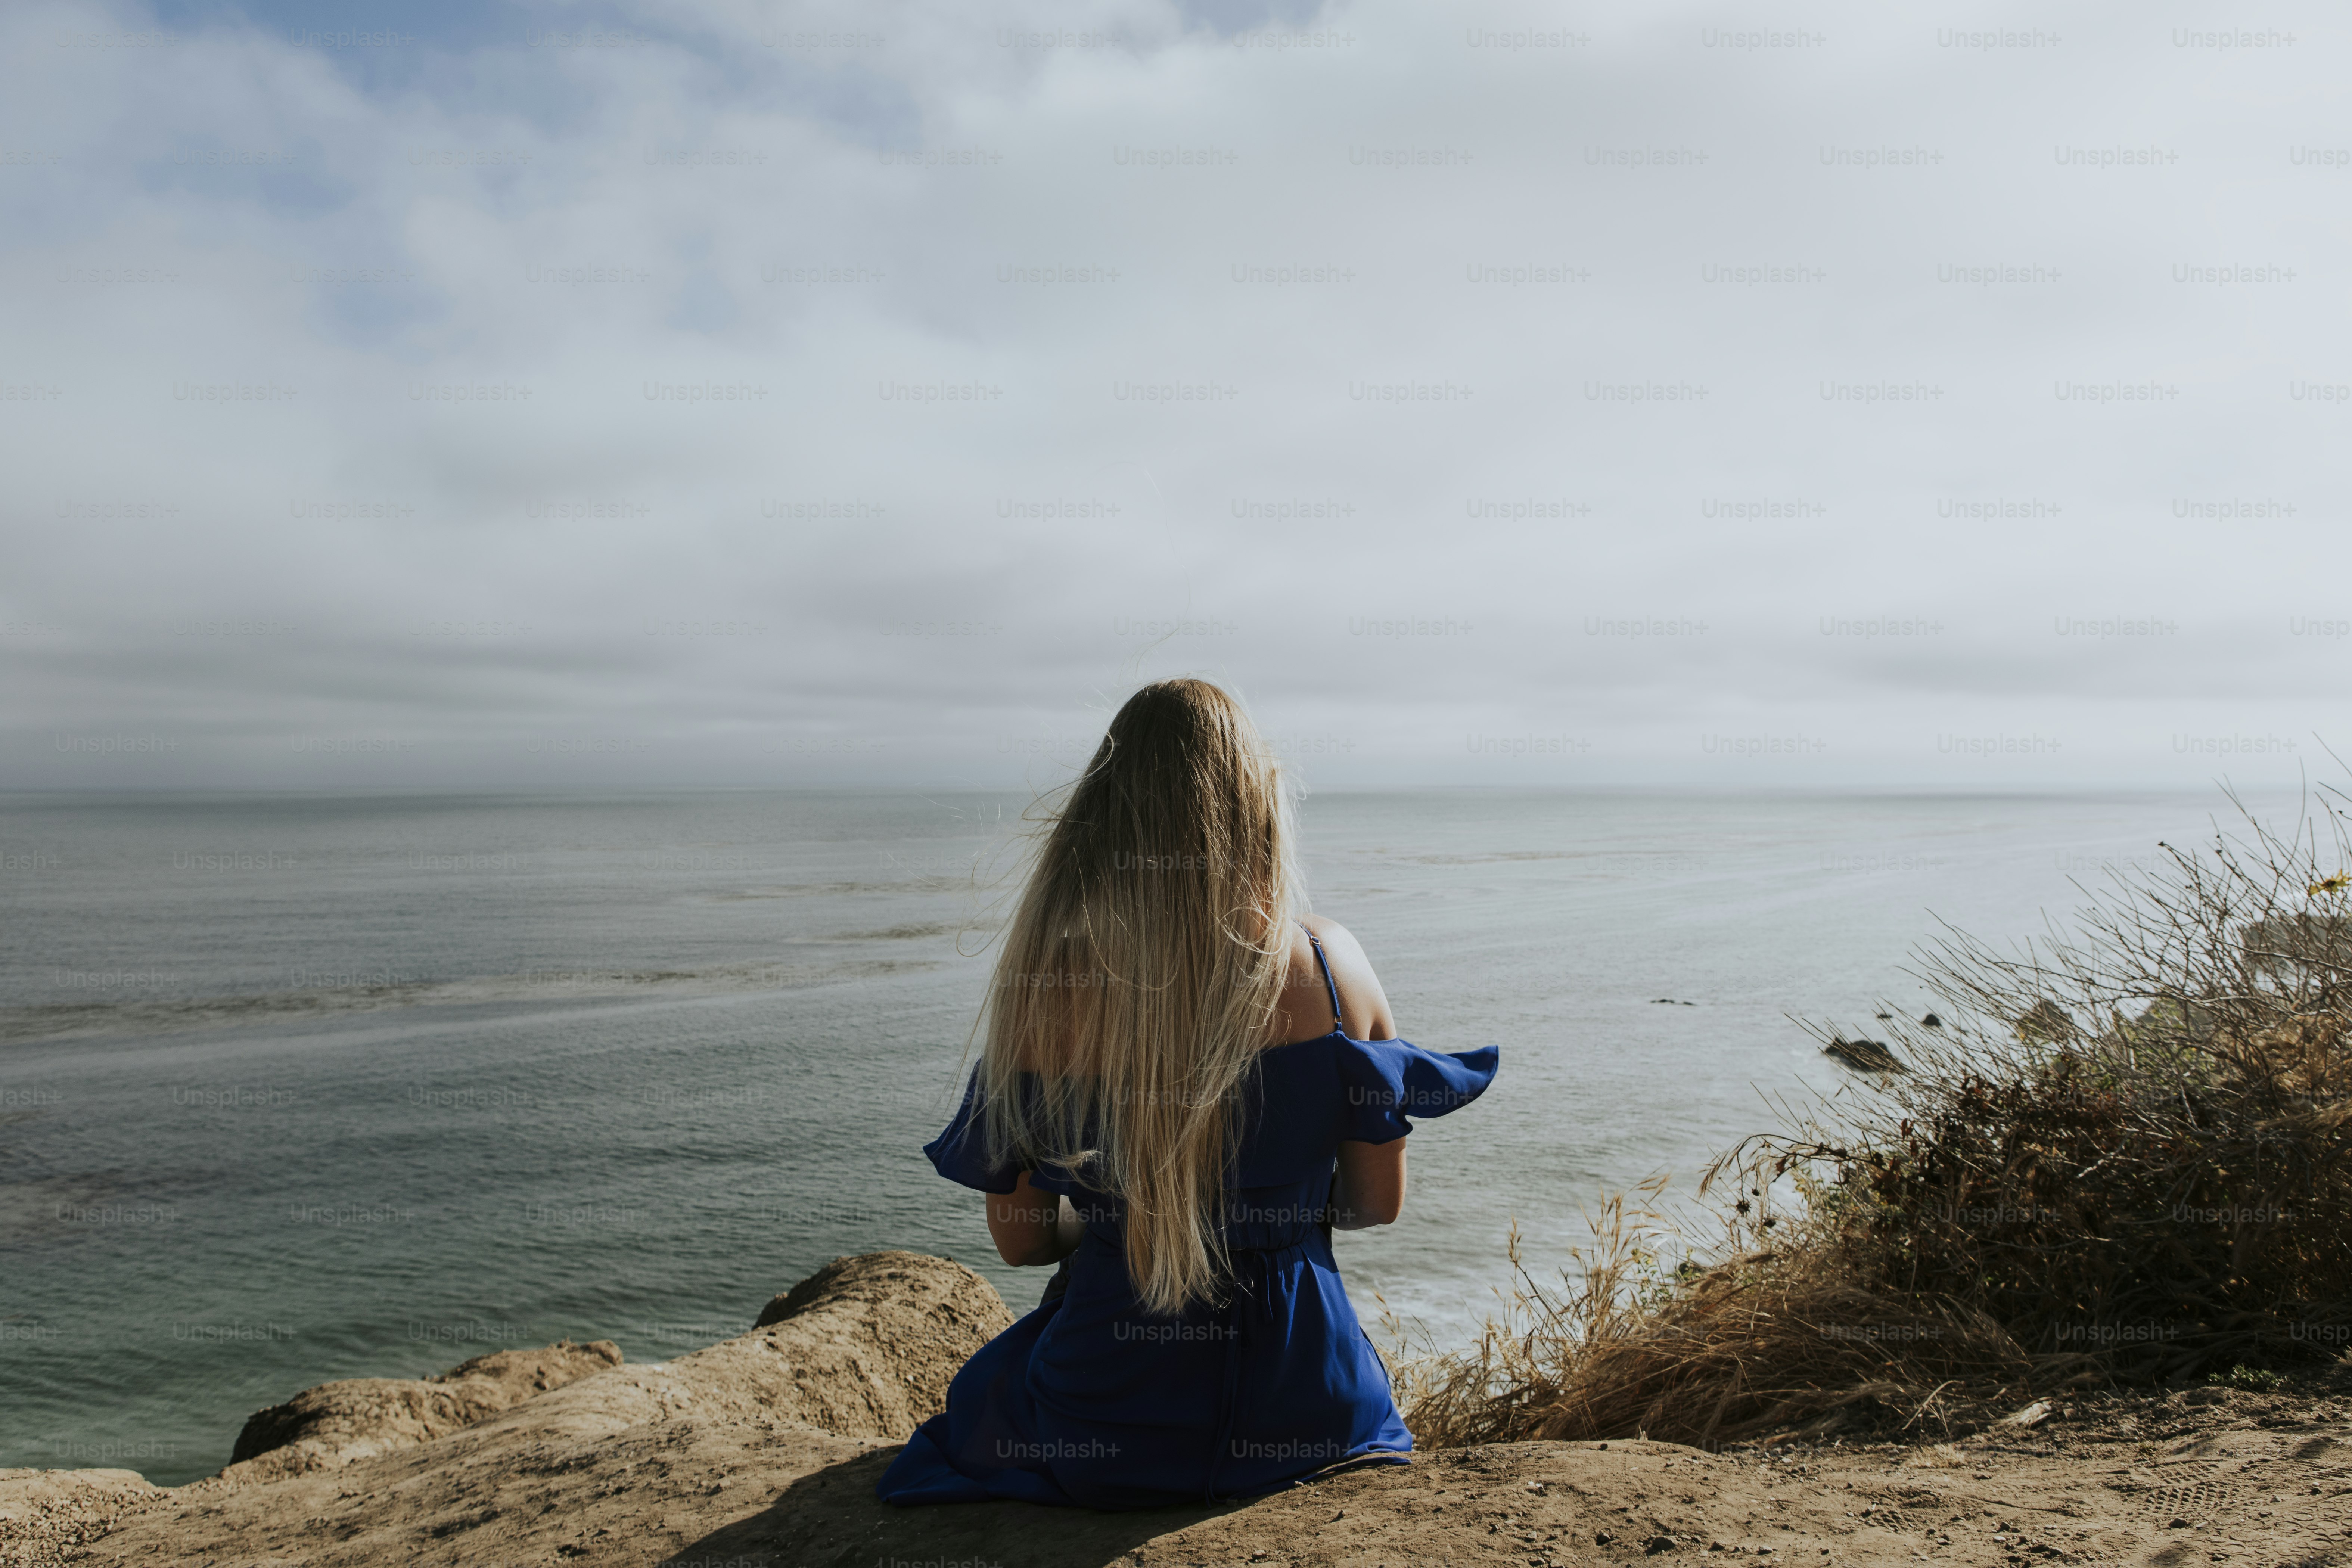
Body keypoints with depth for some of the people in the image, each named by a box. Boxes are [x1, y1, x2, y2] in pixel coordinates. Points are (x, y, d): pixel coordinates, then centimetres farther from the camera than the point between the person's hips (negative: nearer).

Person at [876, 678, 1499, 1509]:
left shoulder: (1042, 983, -16)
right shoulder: (1329, 965, -14)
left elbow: (1020, 1237, -5)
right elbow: (1379, 1200, -3)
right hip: (1300, 1417, 1)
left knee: (988, 1395, 36)